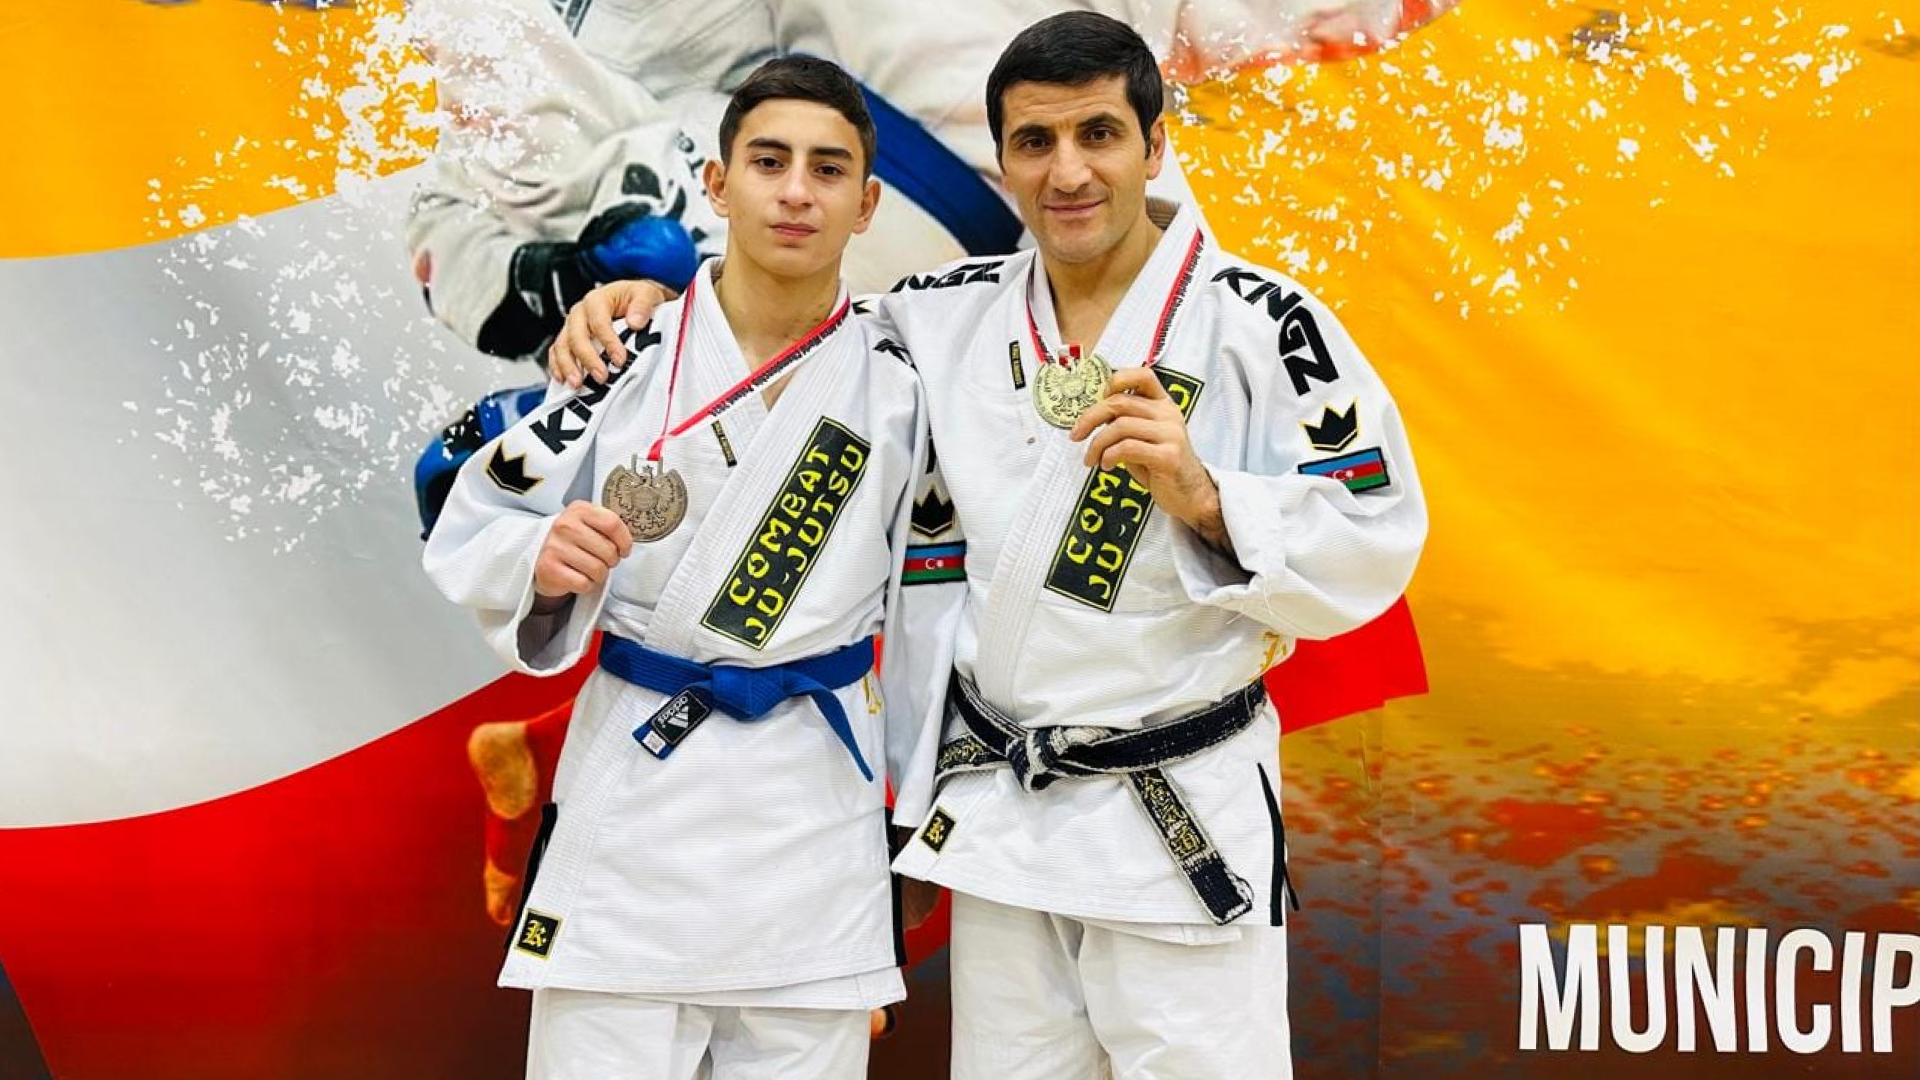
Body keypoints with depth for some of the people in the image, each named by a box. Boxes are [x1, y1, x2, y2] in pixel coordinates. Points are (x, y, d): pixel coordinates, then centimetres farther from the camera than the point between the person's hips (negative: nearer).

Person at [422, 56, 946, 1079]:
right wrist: (541, 563, -21)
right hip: (630, 793, -1)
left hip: (817, 814, 1)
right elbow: (471, 533, 1)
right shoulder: (625, 358, -5)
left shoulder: (899, 381, -1)